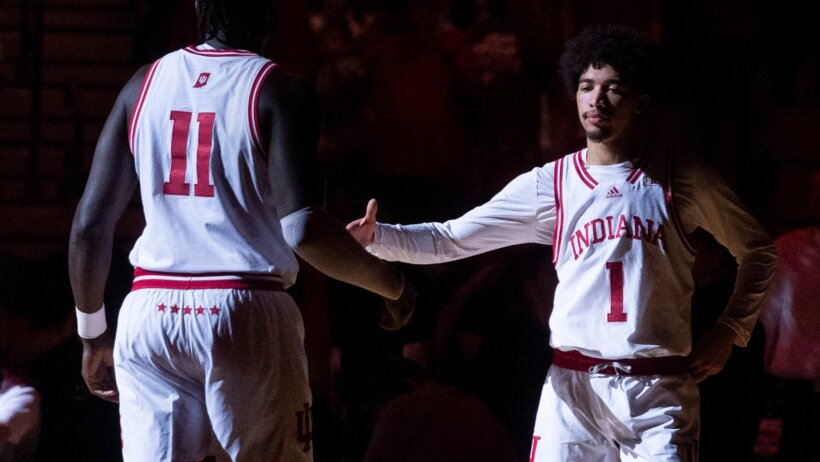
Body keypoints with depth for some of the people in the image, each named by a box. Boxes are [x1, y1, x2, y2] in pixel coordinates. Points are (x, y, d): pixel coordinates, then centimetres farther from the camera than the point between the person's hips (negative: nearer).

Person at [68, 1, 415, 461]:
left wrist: (93, 332, 21)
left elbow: (90, 225, 8)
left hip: (149, 312, 4)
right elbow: (302, 229, -15)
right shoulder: (280, 91, -4)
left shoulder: (144, 85, 10)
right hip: (246, 316, -4)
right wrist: (392, 284, 0)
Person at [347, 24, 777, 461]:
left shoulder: (681, 178, 2)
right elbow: (449, 239, 4)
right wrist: (376, 237, -13)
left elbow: (757, 249, 15)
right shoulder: (549, 185, 5)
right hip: (574, 390, 1)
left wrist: (730, 329, 5)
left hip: (660, 392, -1)